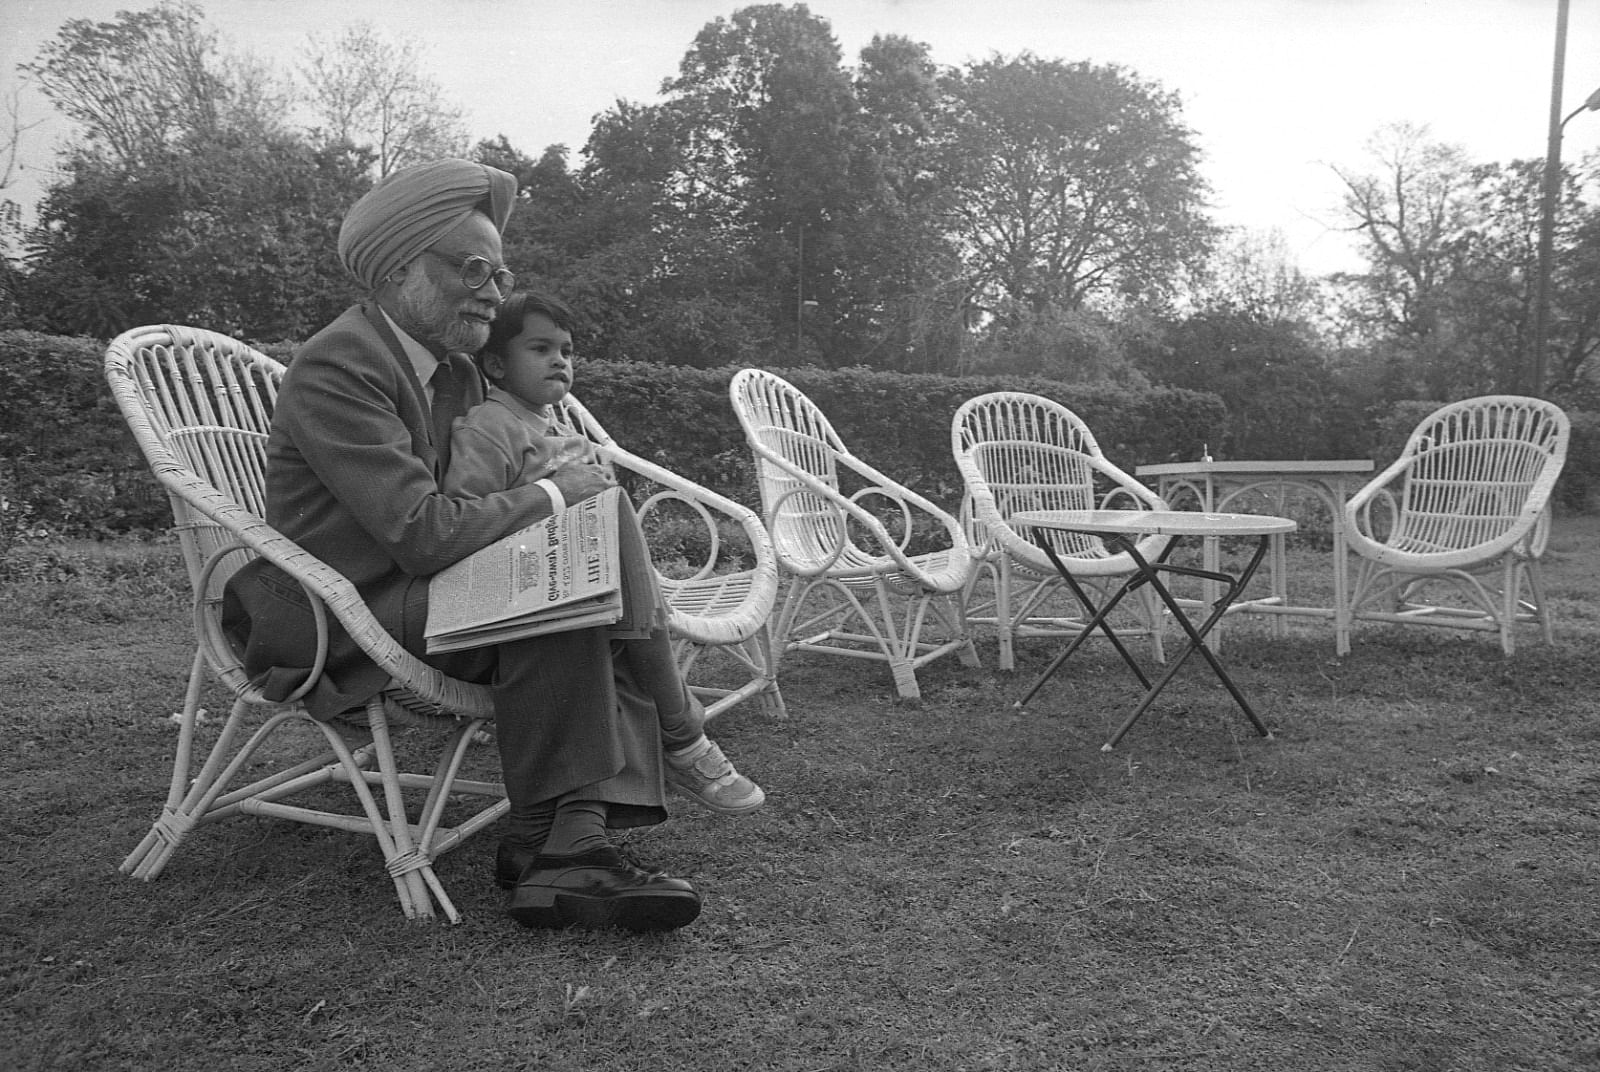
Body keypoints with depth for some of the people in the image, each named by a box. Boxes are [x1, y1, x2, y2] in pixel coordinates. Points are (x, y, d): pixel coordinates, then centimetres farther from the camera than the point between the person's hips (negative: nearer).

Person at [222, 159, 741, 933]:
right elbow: (426, 536, -27)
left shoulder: (455, 370, 12)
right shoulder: (336, 367, -18)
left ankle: (573, 846, -22)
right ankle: (538, 838, -11)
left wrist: (557, 489, -6)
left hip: (410, 589, 9)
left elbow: (466, 501, 14)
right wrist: (550, 495, -14)